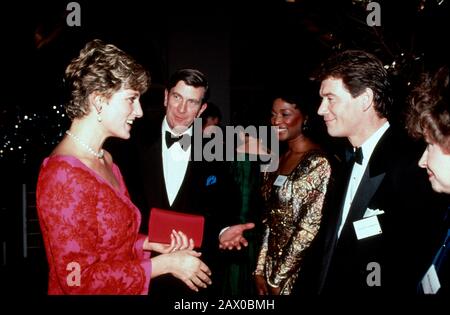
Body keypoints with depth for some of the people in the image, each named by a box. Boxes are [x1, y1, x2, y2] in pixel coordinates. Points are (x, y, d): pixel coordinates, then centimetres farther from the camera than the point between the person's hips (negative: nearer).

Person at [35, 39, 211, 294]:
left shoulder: (104, 158, 4)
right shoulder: (65, 174, -23)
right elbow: (78, 279, -23)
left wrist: (150, 243, -6)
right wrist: (164, 263, -19)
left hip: (126, 290, 8)